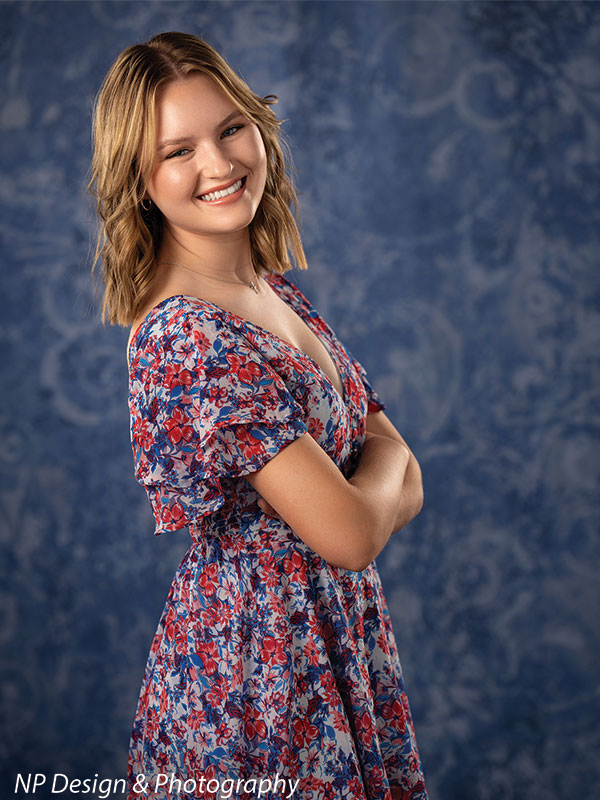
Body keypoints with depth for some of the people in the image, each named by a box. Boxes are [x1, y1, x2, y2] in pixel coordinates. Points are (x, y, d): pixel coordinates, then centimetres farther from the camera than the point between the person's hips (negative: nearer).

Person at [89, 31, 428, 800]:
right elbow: (350, 535, -24)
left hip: (336, 629, 8)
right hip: (259, 665, -8)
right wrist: (383, 464, -5)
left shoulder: (276, 291, 4)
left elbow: (406, 487, 3)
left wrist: (367, 492, -16)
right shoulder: (186, 335, -24)